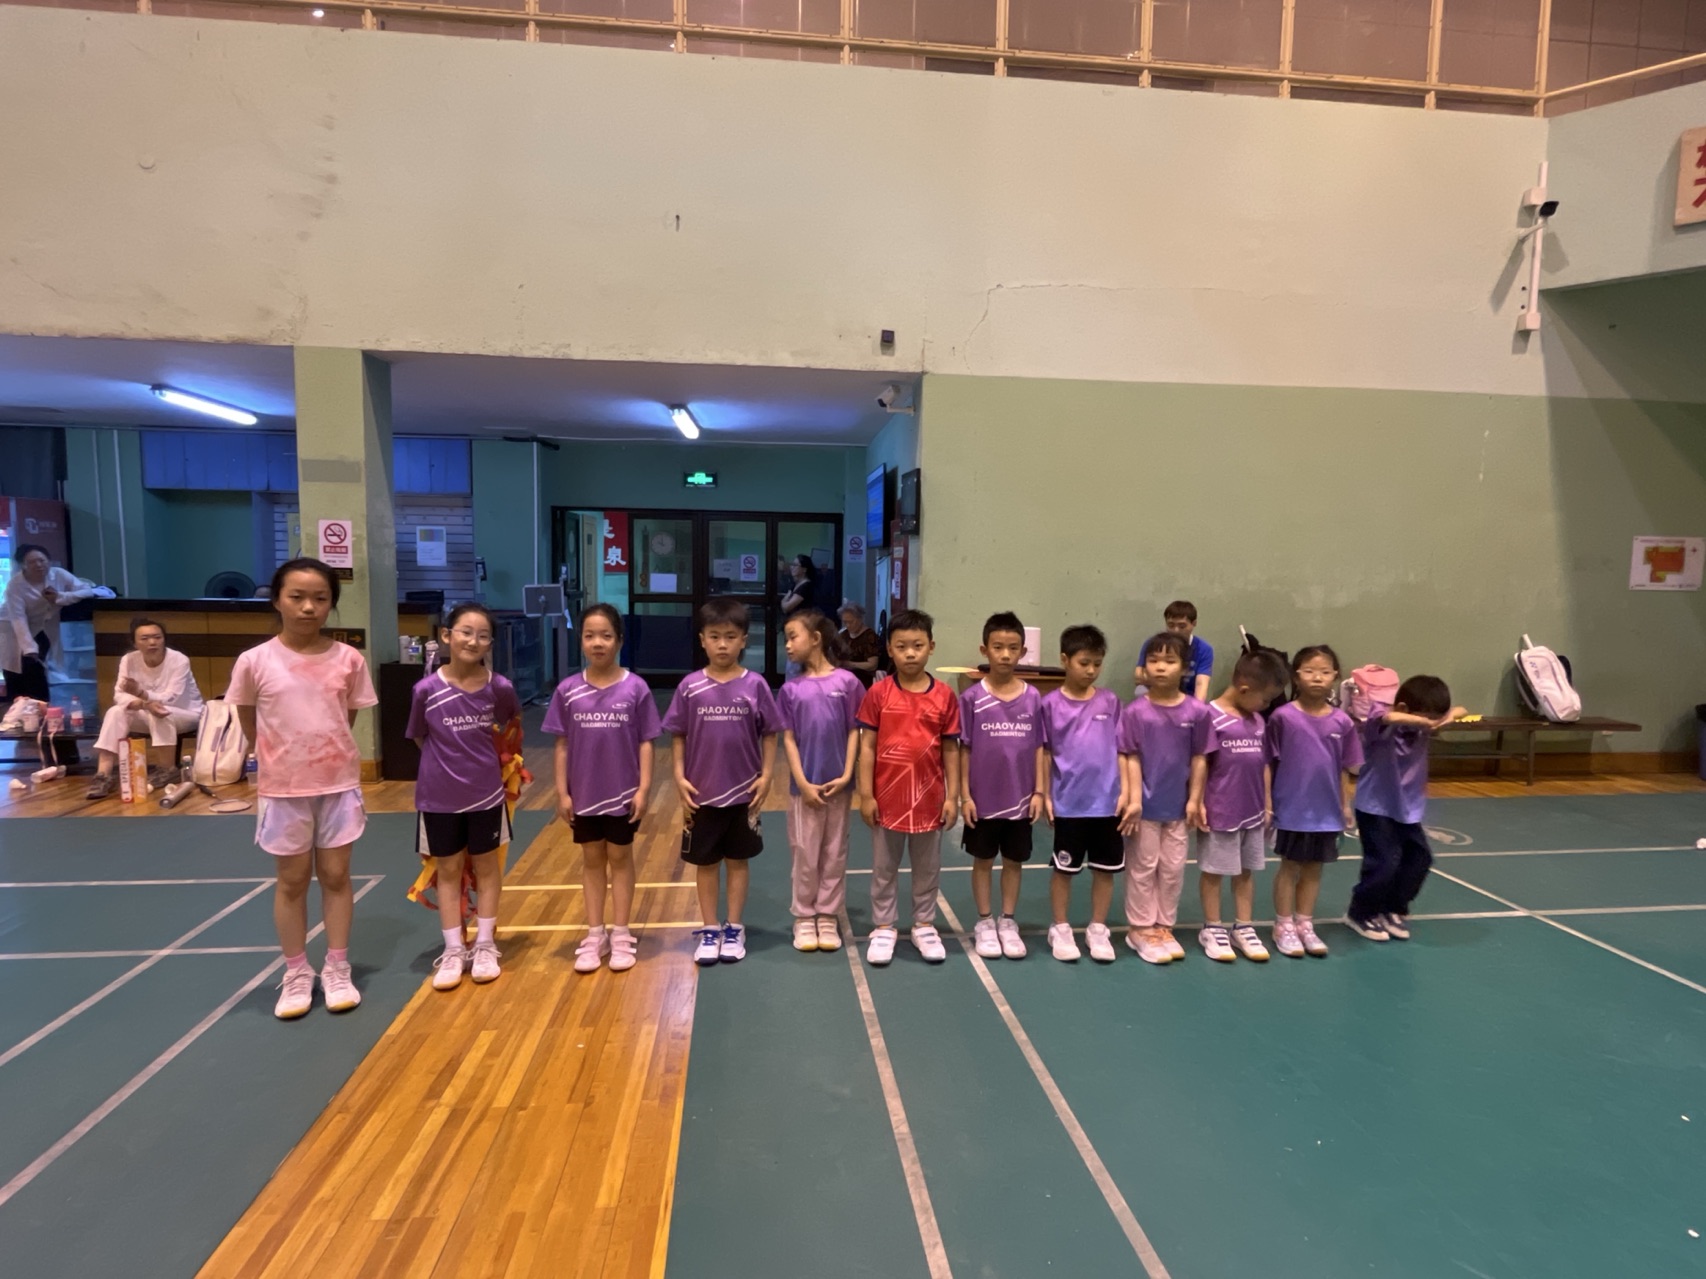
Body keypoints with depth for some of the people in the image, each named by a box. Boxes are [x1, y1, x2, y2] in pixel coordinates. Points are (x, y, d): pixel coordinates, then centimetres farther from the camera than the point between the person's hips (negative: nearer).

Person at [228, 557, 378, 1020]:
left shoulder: (349, 660, -6)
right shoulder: (255, 662, -9)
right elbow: (250, 726, 4)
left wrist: (328, 753, 2)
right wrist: (279, 756, 4)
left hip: (339, 785, 1)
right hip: (283, 789, -1)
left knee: (336, 876, 11)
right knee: (292, 881, 12)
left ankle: (337, 969, 23)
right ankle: (297, 974, 26)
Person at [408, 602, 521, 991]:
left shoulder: (499, 687, -12)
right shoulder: (426, 689, -14)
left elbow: (513, 721, 10)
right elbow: (419, 738, 2)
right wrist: (448, 762, 1)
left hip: (486, 793, 1)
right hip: (439, 796, 0)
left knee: (486, 867, 12)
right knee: (448, 870, 12)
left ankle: (485, 946, 27)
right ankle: (453, 951, 25)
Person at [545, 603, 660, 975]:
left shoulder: (636, 688, -9)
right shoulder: (568, 690, -4)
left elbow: (645, 743, -6)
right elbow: (562, 745, 0)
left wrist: (643, 789, -9)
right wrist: (562, 792, -2)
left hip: (623, 792, -2)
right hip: (583, 793, 2)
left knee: (620, 857, 11)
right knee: (592, 859, 13)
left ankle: (621, 934, 22)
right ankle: (595, 934, 25)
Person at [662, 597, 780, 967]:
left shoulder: (755, 685, -6)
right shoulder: (690, 687, -5)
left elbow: (769, 734, -1)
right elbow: (679, 736, 1)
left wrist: (766, 776, -7)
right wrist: (679, 776, -7)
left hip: (743, 791, 0)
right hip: (702, 792, 1)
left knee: (738, 860, 12)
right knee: (705, 862, 12)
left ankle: (734, 929, 26)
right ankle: (709, 929, 26)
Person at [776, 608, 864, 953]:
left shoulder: (847, 681, -5)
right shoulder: (791, 689, -1)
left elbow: (854, 731, -2)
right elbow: (788, 739, -2)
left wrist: (847, 775, -9)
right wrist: (802, 783, -9)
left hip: (838, 785, 0)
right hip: (804, 786, 0)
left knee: (835, 854, 11)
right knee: (806, 855, 9)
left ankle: (828, 917, 24)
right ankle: (804, 918, 23)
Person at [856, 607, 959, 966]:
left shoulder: (945, 696, -4)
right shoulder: (878, 693, -7)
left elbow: (951, 750, 0)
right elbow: (867, 747, -5)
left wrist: (952, 796, -1)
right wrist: (866, 794, -7)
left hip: (929, 797, 1)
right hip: (887, 797, -1)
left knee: (928, 868, 16)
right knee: (884, 868, 13)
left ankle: (925, 926, 32)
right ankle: (884, 927, 28)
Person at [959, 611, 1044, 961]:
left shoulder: (1033, 698, -3)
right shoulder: (972, 697, -8)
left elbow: (1039, 748, 2)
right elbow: (964, 749, -5)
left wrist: (1039, 791, -1)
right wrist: (964, 795, -7)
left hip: (1020, 798, 2)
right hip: (983, 798, -2)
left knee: (1014, 861, 14)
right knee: (983, 860, 12)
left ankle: (1008, 923, 29)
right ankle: (984, 924, 27)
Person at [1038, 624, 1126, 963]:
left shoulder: (1110, 701, 2)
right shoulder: (1051, 704, -5)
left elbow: (1120, 749, 5)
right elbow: (1044, 753, -1)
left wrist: (1124, 791, 0)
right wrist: (1044, 795, -3)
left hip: (1106, 802, 2)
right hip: (1068, 803, -2)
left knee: (1106, 869, 11)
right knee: (1064, 868, 10)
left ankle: (1098, 930, 28)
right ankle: (1060, 930, 25)